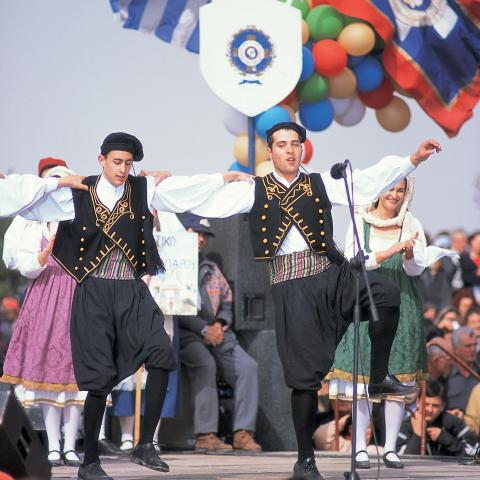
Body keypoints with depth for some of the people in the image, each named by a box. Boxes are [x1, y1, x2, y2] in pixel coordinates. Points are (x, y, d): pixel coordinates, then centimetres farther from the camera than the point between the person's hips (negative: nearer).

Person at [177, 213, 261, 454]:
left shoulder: (211, 269, 24)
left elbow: (226, 302, 25)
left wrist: (220, 323, 2)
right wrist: (204, 329, -14)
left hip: (216, 332, 6)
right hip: (186, 334, -6)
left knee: (247, 366, -18)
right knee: (205, 363, -35)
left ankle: (243, 432, -23)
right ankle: (205, 434, -34)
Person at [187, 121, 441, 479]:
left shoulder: (322, 184, 11)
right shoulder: (254, 191, 9)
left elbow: (369, 181, 2)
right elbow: (206, 204, 5)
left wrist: (414, 160, -6)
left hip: (332, 273, 1)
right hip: (291, 286, -1)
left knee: (386, 294, -29)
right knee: (305, 373, -2)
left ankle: (380, 379, -11)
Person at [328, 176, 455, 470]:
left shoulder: (412, 226, 7)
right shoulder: (360, 222, 4)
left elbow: (415, 270, 2)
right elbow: (353, 261, -6)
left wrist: (409, 254, -20)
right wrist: (391, 251, -17)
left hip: (402, 306, 1)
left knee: (398, 378, -3)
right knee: (362, 377, -5)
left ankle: (391, 448, 1)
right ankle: (360, 448, 0)